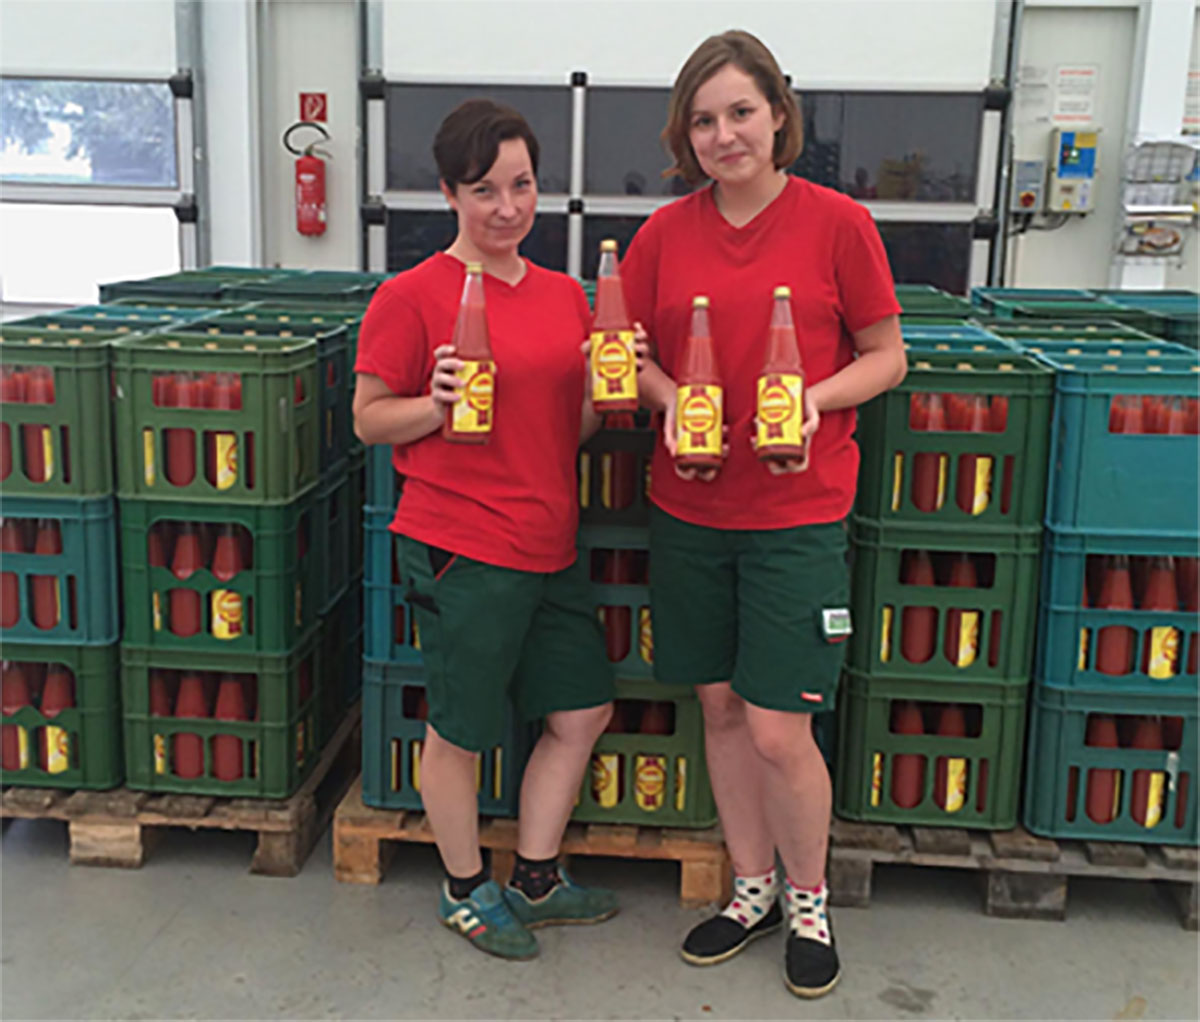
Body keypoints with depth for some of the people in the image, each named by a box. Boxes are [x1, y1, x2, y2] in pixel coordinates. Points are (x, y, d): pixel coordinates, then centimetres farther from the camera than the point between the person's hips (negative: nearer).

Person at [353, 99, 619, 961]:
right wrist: (437, 405, -23)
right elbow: (369, 419, -5)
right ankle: (466, 891, 32)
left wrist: (604, 390, -5)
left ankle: (536, 878, 34)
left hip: (548, 542, 7)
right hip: (461, 546, -7)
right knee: (461, 729, 8)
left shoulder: (564, 294, 10)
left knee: (583, 710, 15)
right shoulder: (412, 296, -9)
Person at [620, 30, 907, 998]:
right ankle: (754, 888, 33)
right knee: (720, 707, 12)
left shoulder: (838, 223, -5)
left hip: (796, 515, -3)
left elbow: (887, 355, 1)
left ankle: (811, 901, 25)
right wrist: (670, 400, -8)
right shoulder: (665, 233, 4)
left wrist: (814, 400, -16)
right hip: (689, 508, 4)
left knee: (778, 730, -3)